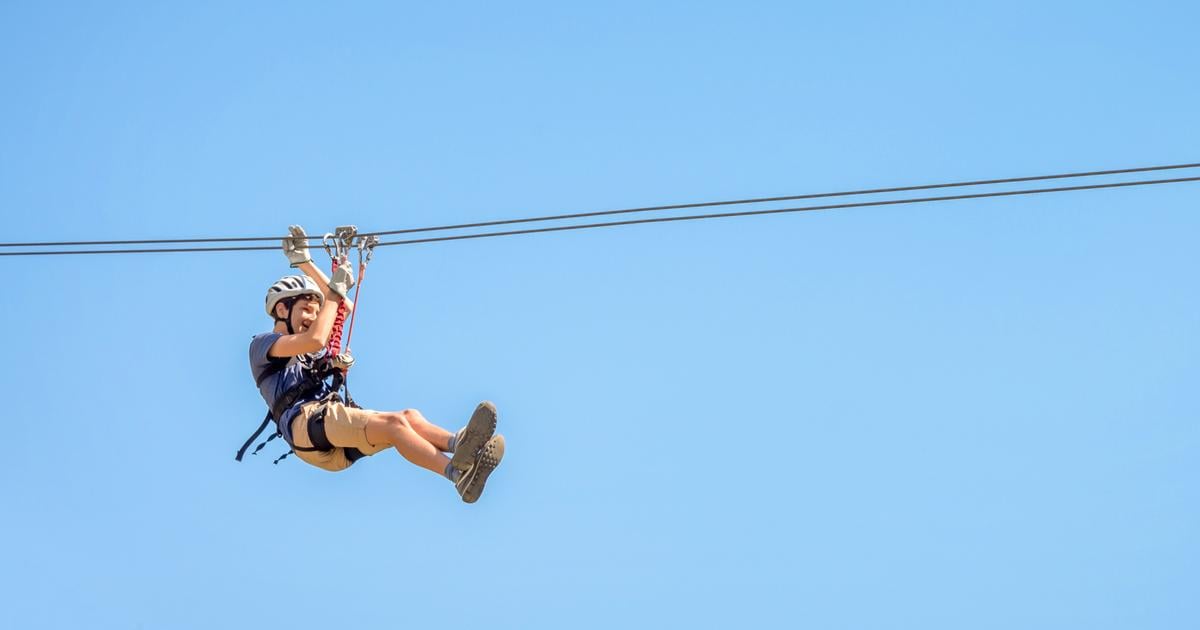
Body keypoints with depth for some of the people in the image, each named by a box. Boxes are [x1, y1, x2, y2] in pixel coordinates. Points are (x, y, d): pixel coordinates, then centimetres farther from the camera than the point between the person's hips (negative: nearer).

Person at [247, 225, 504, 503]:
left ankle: (458, 443, -48)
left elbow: (345, 307, 33)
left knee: (409, 417, -19)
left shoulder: (303, 350, 35)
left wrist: (304, 263, 30)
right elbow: (315, 340, -9)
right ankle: (458, 473, -50)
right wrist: (335, 290, 1)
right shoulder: (261, 344, 10)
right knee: (394, 424, -30)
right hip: (307, 424, -8)